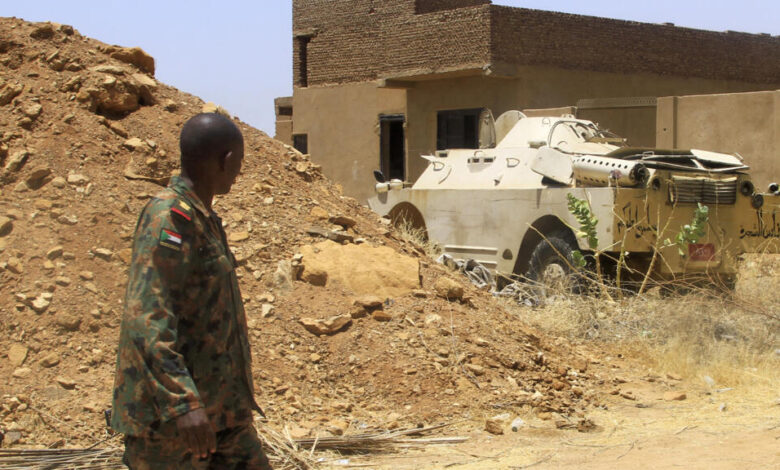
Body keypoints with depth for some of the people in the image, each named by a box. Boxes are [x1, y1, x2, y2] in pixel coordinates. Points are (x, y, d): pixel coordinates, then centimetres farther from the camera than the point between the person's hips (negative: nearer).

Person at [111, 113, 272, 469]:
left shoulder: (203, 219, 14)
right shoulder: (169, 218, -16)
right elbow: (147, 318, -26)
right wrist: (182, 404, -34)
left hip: (220, 411, 9)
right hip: (168, 414, -9)